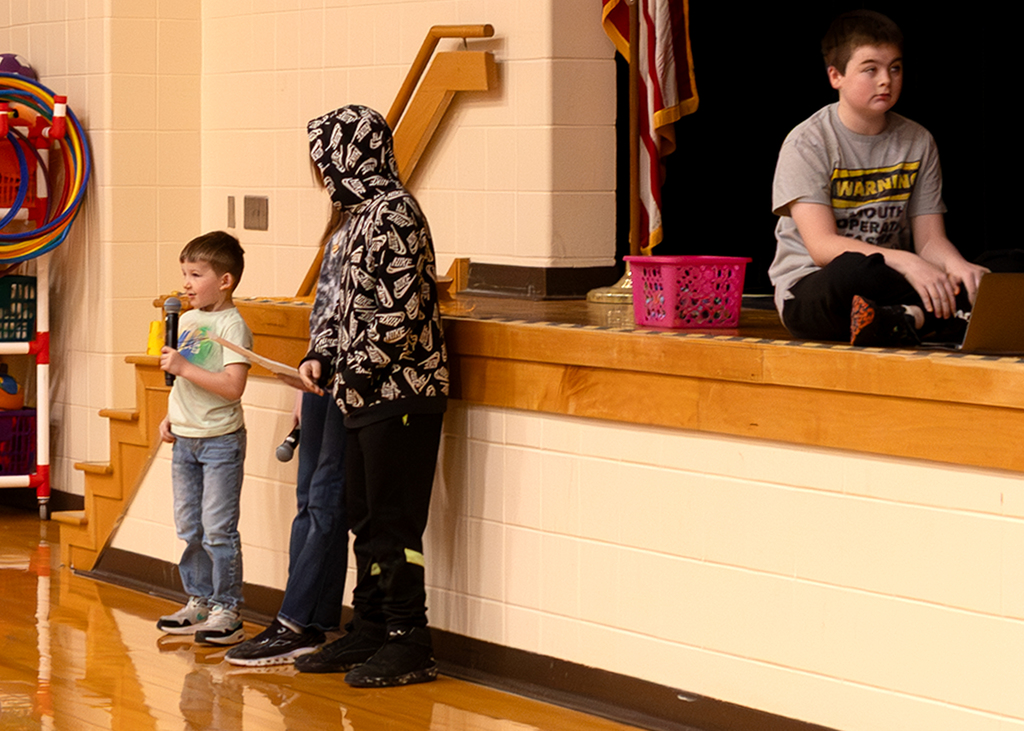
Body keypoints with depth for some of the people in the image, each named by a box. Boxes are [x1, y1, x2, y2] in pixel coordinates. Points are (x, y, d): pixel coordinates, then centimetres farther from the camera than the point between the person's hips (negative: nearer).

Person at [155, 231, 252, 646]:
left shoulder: (232, 325, -14)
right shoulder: (187, 320, 9)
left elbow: (232, 386, -24)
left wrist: (183, 366, -24)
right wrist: (170, 417, 11)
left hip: (221, 440, -8)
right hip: (185, 440, 8)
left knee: (218, 530, -6)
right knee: (189, 529, 13)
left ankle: (226, 609, 0)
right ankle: (198, 601, 24)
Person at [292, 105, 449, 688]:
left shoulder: (393, 212, -15)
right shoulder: (361, 213, 15)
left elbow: (402, 309, -21)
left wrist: (358, 367, -14)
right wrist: (322, 356, 9)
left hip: (400, 393, -10)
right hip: (368, 397, 10)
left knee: (394, 521, -5)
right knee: (366, 517, 14)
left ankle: (409, 645, 2)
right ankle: (371, 630, 22)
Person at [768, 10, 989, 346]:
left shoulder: (918, 142, 9)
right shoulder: (807, 143, -7)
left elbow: (930, 240, 6)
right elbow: (822, 246, -18)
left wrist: (956, 265, -20)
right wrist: (905, 262, -32)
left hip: (885, 284, 4)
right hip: (809, 290, -4)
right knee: (852, 271, -41)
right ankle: (954, 311, -24)